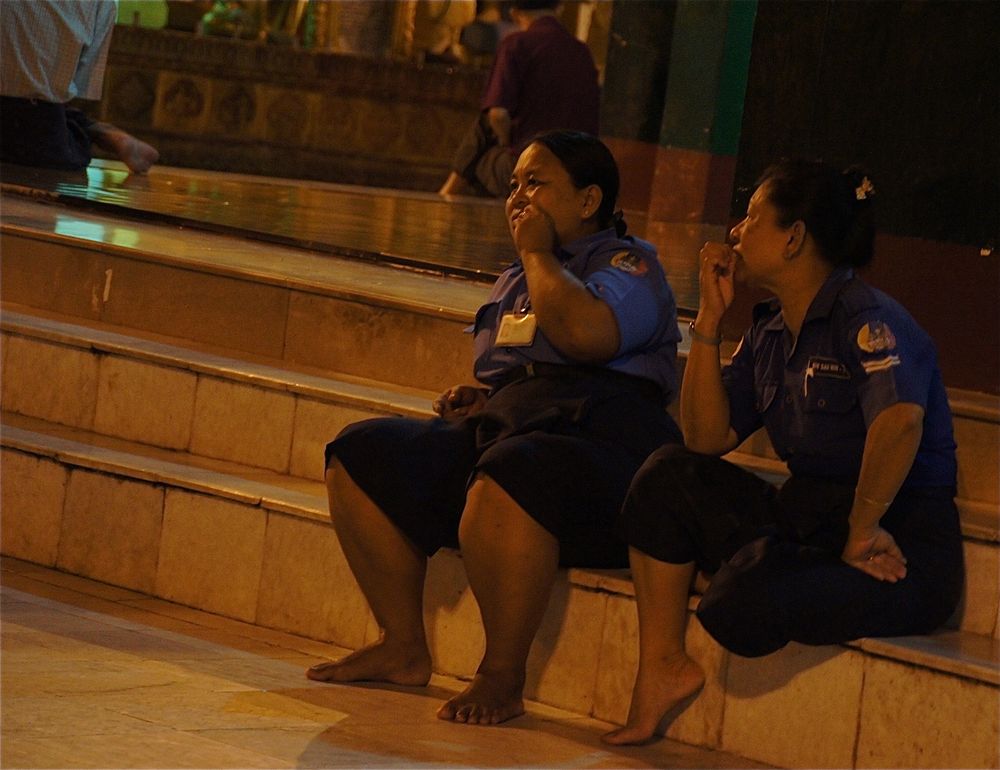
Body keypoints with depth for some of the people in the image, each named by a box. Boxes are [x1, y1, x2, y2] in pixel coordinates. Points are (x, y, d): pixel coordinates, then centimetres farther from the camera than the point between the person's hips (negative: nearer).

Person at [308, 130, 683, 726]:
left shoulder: (629, 263, 2)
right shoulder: (515, 282, 27)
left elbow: (589, 335, -21)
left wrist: (538, 252, -6)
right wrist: (475, 399, 14)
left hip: (598, 437, -9)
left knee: (501, 482, -40)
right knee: (359, 457, -5)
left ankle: (503, 677, -27)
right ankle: (404, 648, -2)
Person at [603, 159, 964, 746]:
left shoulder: (866, 319, -14)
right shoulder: (771, 333, 15)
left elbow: (900, 420, -32)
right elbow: (709, 439, 9)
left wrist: (862, 532, -25)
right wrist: (710, 319, 6)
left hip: (901, 547, -9)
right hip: (808, 519, 9)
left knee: (740, 606, -33)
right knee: (671, 475, -9)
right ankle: (664, 666, -5)